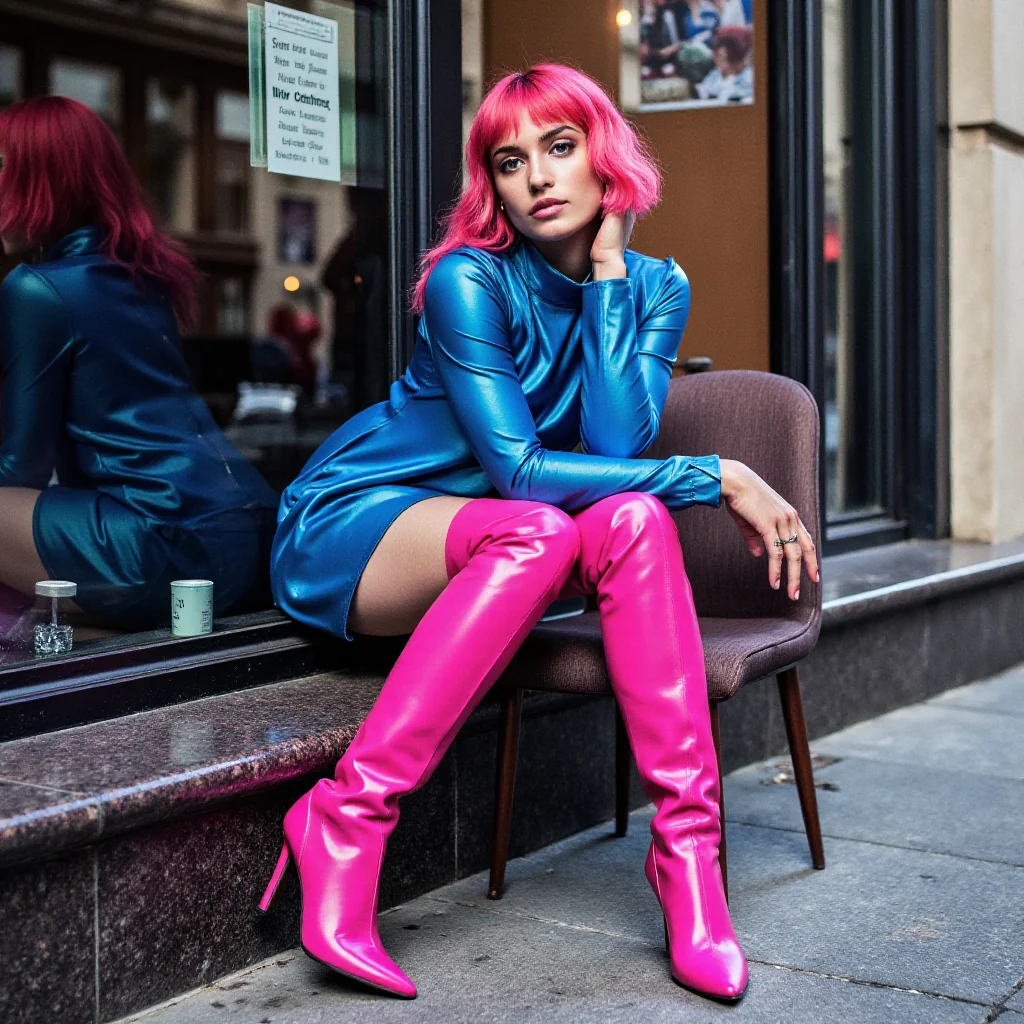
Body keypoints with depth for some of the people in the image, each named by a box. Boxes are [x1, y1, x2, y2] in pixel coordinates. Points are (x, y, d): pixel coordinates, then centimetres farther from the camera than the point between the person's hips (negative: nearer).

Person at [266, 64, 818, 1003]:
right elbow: (518, 468, -25)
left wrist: (606, 270, -16)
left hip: (489, 547, 4)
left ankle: (687, 846, -29)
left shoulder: (654, 287, -1)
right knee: (537, 533, -36)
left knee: (634, 520, -28)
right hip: (346, 531, -4)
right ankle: (345, 819, -33)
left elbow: (616, 447, -17)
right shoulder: (469, 280, -17)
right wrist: (719, 477, -26)